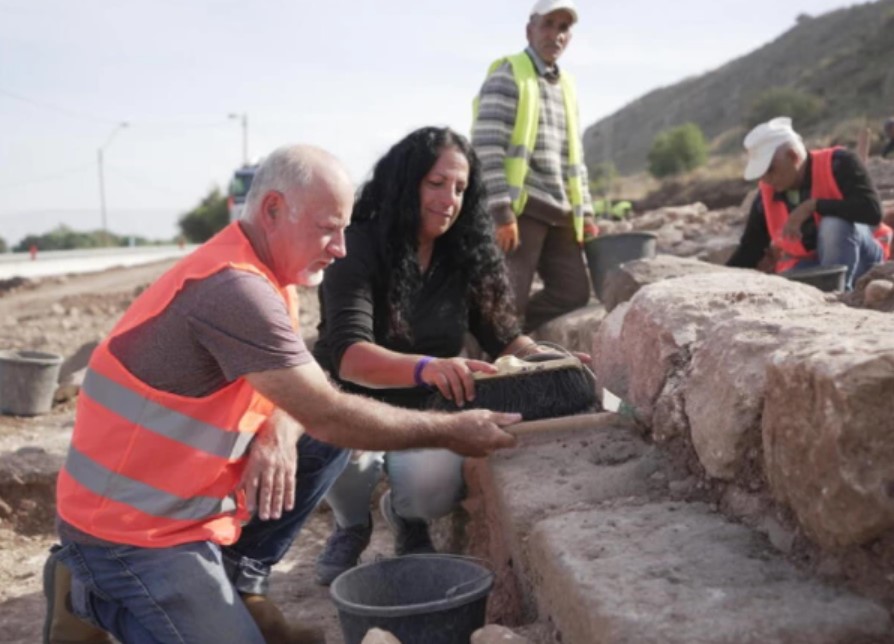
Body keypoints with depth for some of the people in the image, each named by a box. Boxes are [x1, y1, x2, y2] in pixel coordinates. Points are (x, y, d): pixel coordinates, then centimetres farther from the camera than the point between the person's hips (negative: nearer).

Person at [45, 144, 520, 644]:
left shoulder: (266, 273, 4)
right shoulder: (234, 290, -26)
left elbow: (306, 394, 6)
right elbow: (329, 415, -25)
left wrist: (280, 436, -16)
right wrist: (449, 430, -17)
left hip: (185, 497, 8)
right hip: (132, 528, -8)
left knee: (325, 444, 0)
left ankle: (241, 584, 10)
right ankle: (90, 598, 4)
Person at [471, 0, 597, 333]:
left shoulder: (567, 86, 21)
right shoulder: (507, 76, -4)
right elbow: (486, 147, -14)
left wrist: (584, 212, 16)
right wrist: (501, 211, -21)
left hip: (558, 212, 8)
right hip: (518, 207, -8)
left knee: (573, 291, 5)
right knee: (509, 298, -7)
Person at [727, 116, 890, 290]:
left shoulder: (839, 164, -17)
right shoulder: (765, 196, -4)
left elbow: (872, 211, -29)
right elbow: (748, 249, 2)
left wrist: (812, 206, -32)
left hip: (857, 256, -2)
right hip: (807, 264, 2)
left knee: (834, 224, -34)